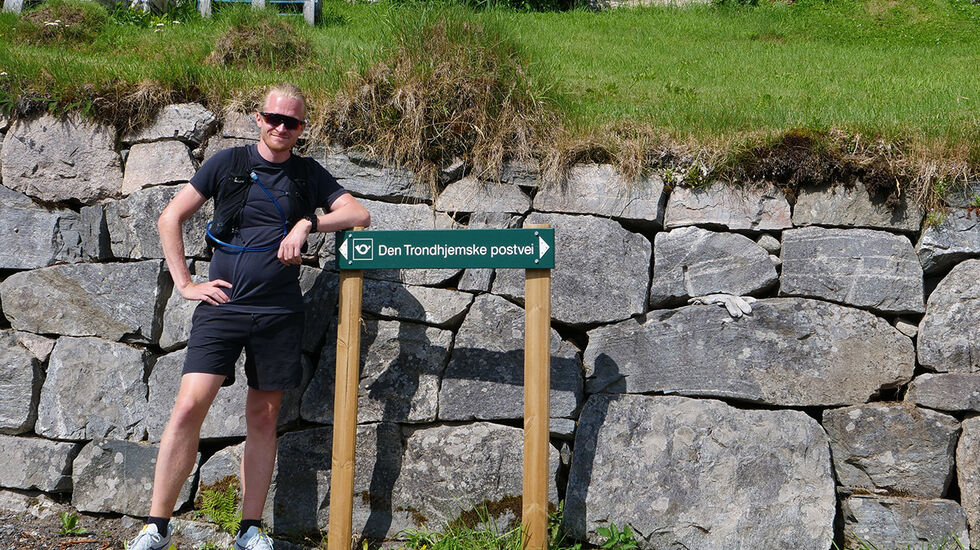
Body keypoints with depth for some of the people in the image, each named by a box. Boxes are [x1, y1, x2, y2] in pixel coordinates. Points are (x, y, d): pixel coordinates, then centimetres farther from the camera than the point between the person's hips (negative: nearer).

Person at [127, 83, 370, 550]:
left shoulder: (309, 175, 11)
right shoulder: (228, 163, 6)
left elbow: (360, 216, 5)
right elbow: (169, 219, 7)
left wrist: (308, 223, -9)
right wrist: (185, 284, 0)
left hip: (279, 313, 2)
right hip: (223, 305, -2)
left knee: (263, 417, 6)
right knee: (189, 406, -13)